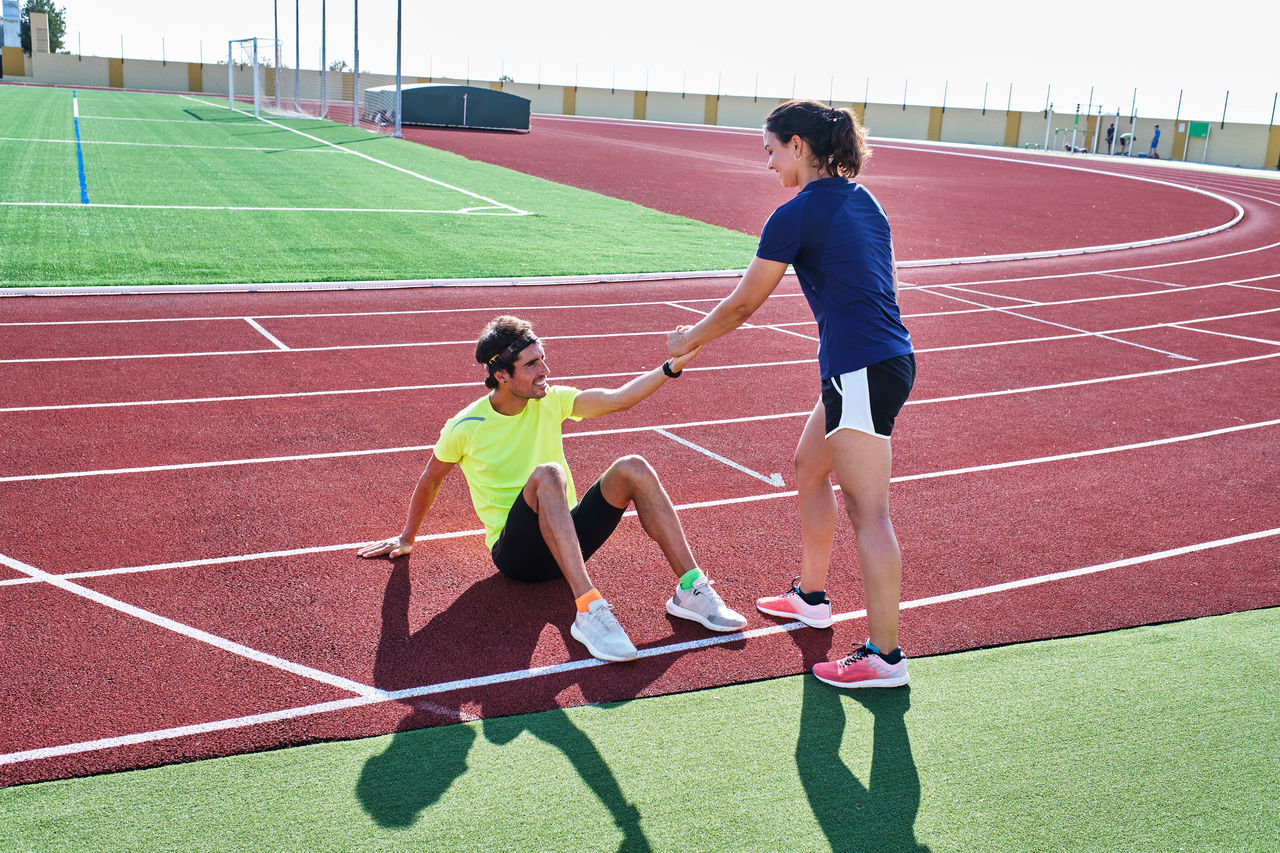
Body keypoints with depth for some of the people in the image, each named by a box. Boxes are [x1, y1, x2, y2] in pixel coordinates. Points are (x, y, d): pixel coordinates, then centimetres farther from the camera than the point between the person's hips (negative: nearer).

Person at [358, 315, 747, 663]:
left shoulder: (551, 401, 2)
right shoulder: (464, 428, -8)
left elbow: (620, 398, -8)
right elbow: (431, 479, 9)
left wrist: (674, 365, -22)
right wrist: (406, 538, 22)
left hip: (568, 539, 4)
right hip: (515, 551, -4)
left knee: (632, 468, -21)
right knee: (547, 474, -36)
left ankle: (691, 588, -22)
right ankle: (589, 611, -47)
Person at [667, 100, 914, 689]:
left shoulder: (796, 215, -9)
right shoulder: (861, 199, 15)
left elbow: (742, 305, -3)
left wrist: (688, 341, 14)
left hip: (862, 370, -9)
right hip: (889, 359, 9)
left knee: (868, 512, -7)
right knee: (808, 470, 23)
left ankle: (884, 656, -2)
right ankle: (811, 597, 37)